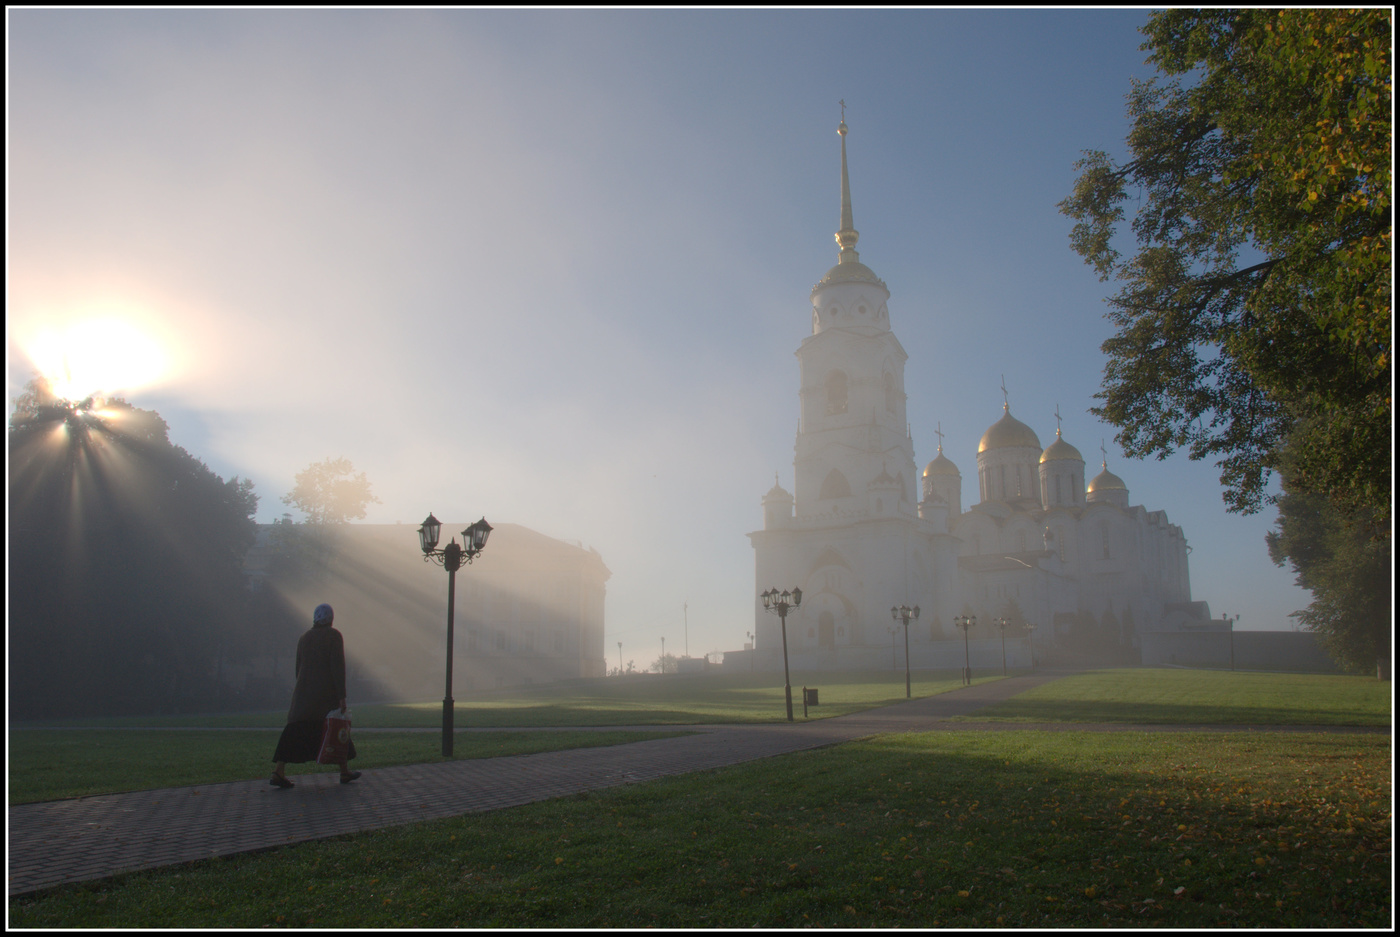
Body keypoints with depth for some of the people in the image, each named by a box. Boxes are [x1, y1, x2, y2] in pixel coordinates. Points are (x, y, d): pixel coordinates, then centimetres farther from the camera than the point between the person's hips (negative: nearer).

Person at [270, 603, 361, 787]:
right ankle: (345, 771, 18)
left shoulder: (304, 638, 11)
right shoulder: (334, 636, -7)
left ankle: (278, 773, -11)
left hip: (305, 690, 5)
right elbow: (338, 665, -15)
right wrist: (342, 696, -15)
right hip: (328, 692, -4)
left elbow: (299, 669, 15)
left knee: (295, 733, 2)